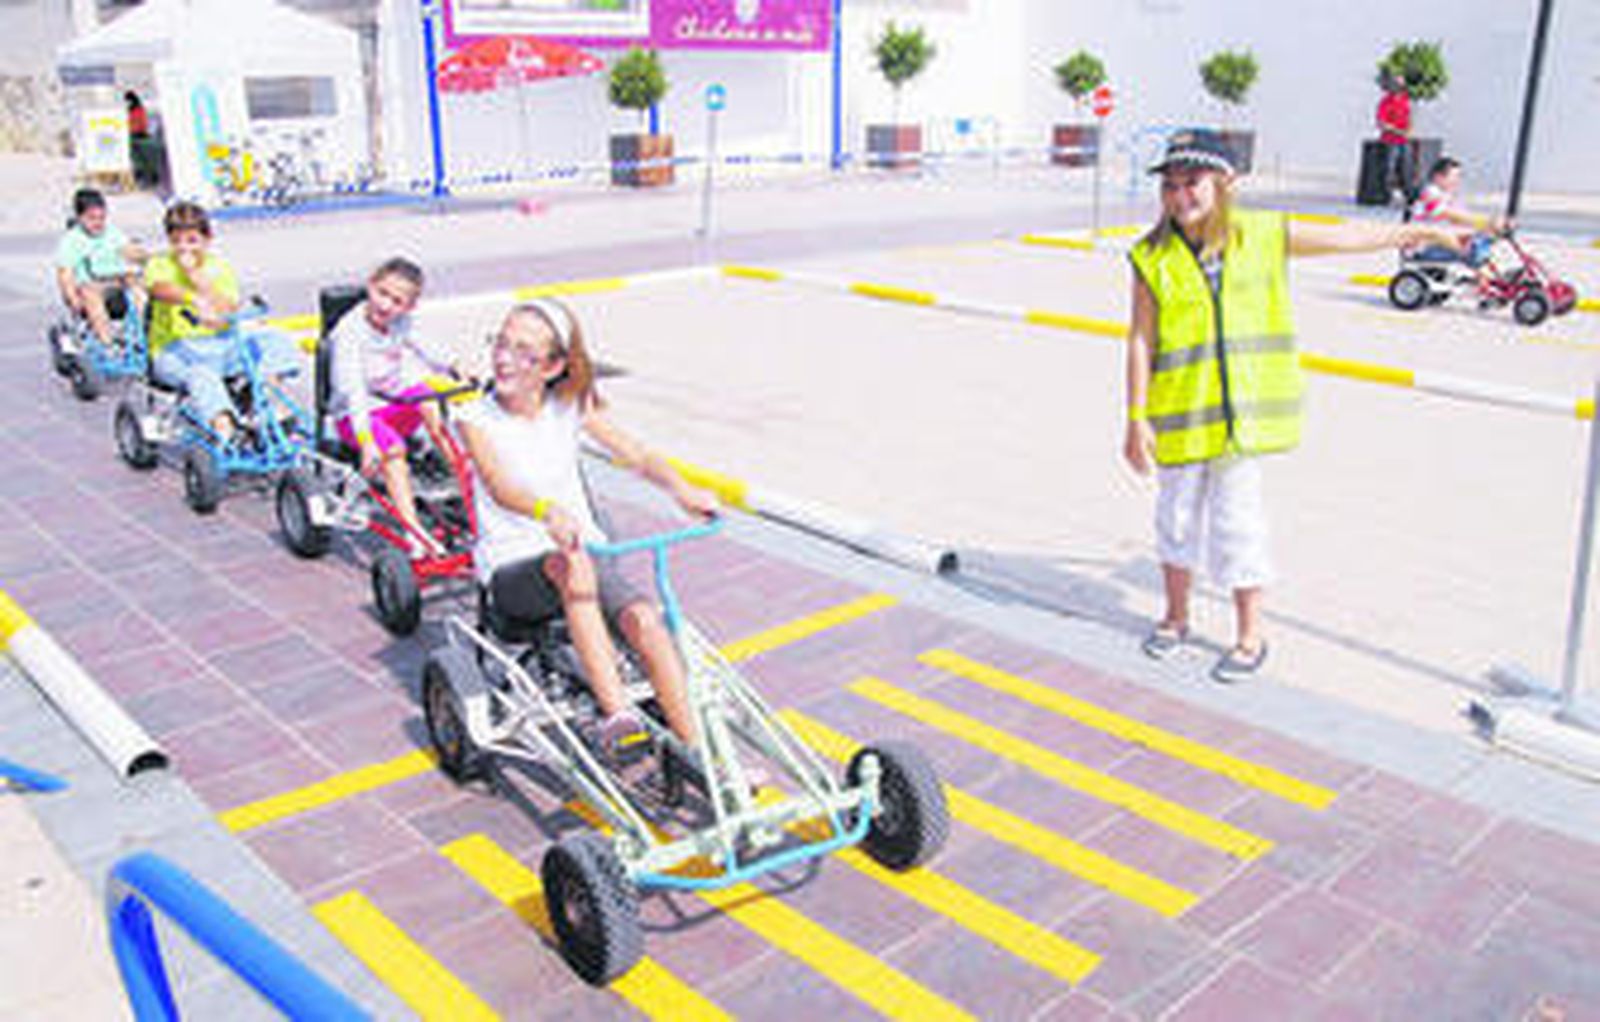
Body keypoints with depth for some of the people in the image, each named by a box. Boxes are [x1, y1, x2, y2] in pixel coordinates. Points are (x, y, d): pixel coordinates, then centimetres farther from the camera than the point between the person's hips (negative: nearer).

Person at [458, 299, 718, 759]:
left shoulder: (572, 405, 4)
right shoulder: (477, 420, -5)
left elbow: (634, 454, -9)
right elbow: (499, 486, -26)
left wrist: (682, 489, -30)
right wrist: (547, 511, -48)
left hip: (584, 550, 3)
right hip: (512, 568, -2)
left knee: (644, 620, -26)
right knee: (572, 563, -37)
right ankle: (615, 714, -39)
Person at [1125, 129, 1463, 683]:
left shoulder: (1262, 236, 0)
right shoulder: (1153, 258, -4)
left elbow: (1347, 237, 12)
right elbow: (1140, 341, -4)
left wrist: (1422, 231, 17)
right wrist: (1136, 419, -6)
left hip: (1244, 411, 0)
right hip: (1178, 414, 0)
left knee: (1238, 522, 4)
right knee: (1178, 514, 14)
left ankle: (1250, 638, 21)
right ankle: (1176, 617, 36)